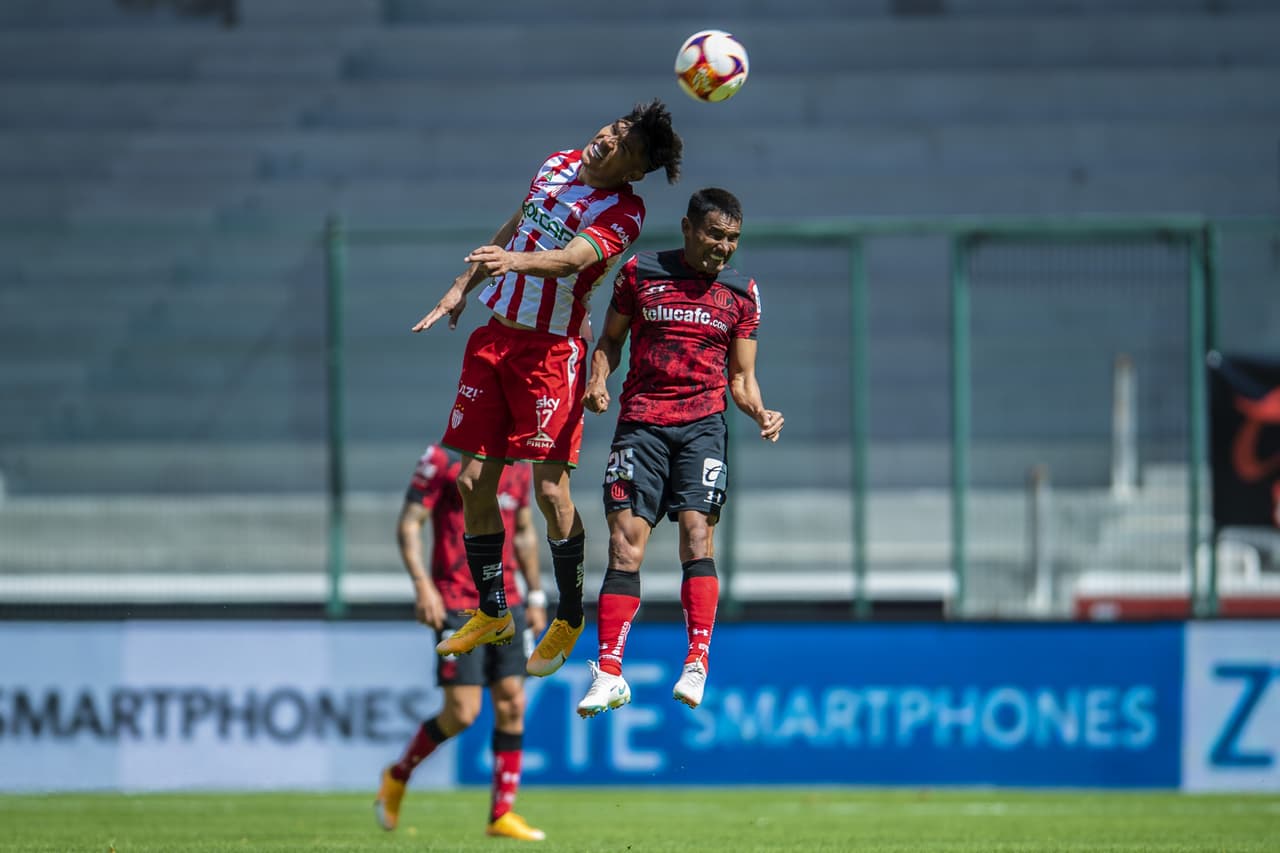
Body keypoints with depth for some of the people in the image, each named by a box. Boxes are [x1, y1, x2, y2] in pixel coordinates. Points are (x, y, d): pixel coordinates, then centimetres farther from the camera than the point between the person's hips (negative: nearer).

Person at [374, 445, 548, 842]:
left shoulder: (519, 469, 11)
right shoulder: (442, 460, -7)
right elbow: (409, 524, -8)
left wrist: (536, 595, 20)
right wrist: (422, 585, -18)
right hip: (457, 604, -6)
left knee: (512, 705, 0)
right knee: (462, 712, -10)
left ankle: (502, 814, 6)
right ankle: (398, 776, 15)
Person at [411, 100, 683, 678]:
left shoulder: (623, 210, -14)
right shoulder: (559, 165, 8)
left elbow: (572, 260, -32)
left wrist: (514, 260, -49)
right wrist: (463, 286, 23)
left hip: (551, 348, -6)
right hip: (493, 335, 7)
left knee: (550, 488, -9)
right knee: (473, 481, 5)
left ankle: (569, 619, 8)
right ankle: (491, 614, 19)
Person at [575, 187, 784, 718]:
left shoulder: (741, 293, 9)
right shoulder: (639, 273, 6)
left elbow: (741, 377, 13)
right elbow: (610, 340, 16)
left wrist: (759, 413, -6)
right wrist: (598, 381, -4)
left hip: (702, 424, 0)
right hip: (641, 422, 0)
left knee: (697, 531, -16)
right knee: (625, 540, -8)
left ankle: (697, 664, -15)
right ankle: (609, 675, -6)